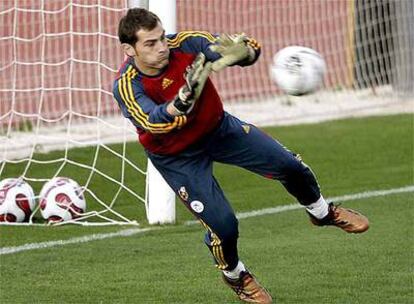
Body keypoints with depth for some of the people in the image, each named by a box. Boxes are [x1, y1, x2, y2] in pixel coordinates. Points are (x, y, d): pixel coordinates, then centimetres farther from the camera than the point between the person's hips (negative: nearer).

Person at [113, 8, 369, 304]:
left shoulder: (184, 43, -24)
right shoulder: (126, 86, -30)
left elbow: (250, 49, -24)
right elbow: (154, 122, -47)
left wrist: (244, 51, -50)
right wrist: (185, 98, -64)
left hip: (218, 128, 3)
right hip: (177, 156, -3)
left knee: (290, 166, 1)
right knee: (223, 225, -13)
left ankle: (323, 212, 35)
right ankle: (234, 276, 22)